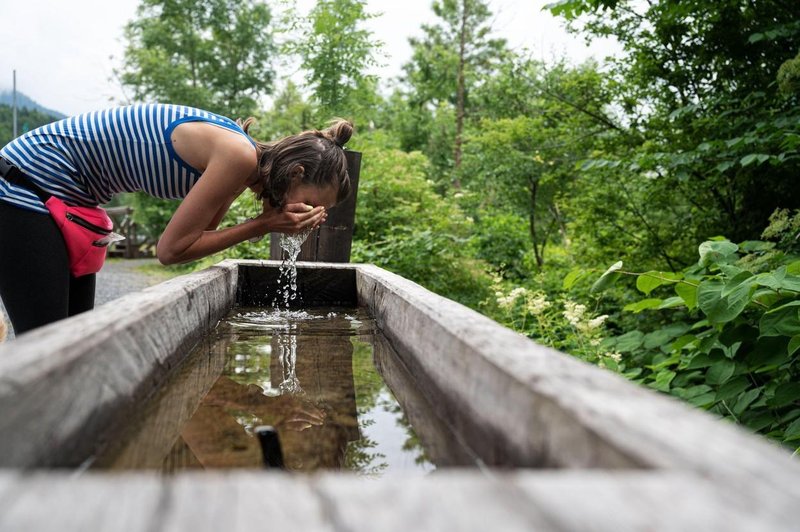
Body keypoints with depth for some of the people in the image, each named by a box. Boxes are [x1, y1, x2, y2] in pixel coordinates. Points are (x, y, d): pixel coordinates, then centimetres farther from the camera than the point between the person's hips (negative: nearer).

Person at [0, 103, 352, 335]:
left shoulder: (236, 150, 2)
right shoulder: (239, 156, -25)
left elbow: (194, 237, 2)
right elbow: (171, 250, -20)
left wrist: (269, 222, -10)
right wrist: (263, 225, -16)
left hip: (64, 198, 9)